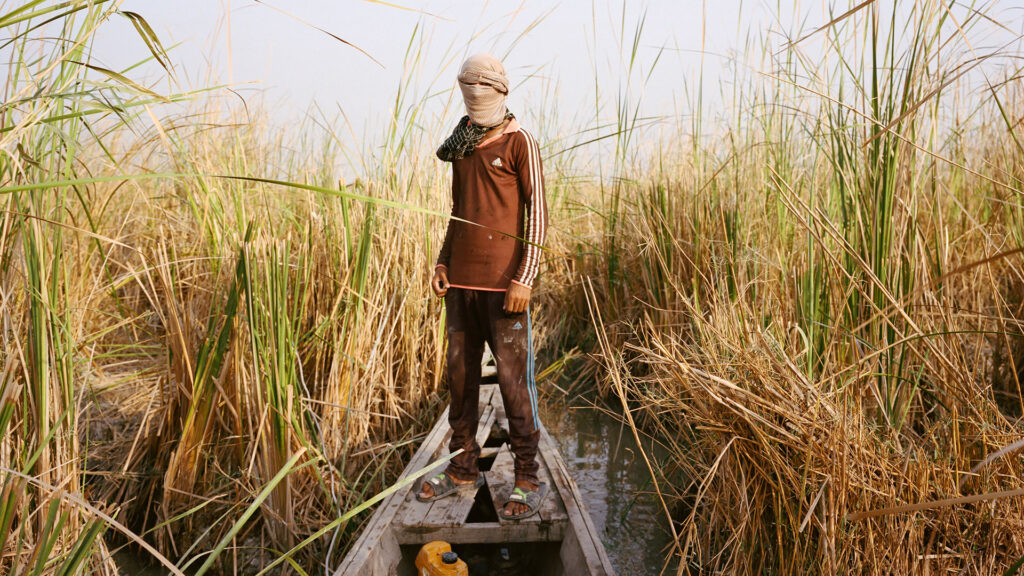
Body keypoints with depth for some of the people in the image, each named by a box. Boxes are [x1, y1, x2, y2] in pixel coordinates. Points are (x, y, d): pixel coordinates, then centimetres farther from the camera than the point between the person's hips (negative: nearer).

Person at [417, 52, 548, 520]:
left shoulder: (519, 142, -2)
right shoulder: (462, 147, 17)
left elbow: (538, 214, -7)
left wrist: (524, 278, -15)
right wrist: (441, 263, 13)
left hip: (502, 283, -6)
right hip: (461, 281, 7)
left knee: (513, 380, -5)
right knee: (460, 375, 10)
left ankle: (528, 480, 5)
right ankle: (463, 469, 22)